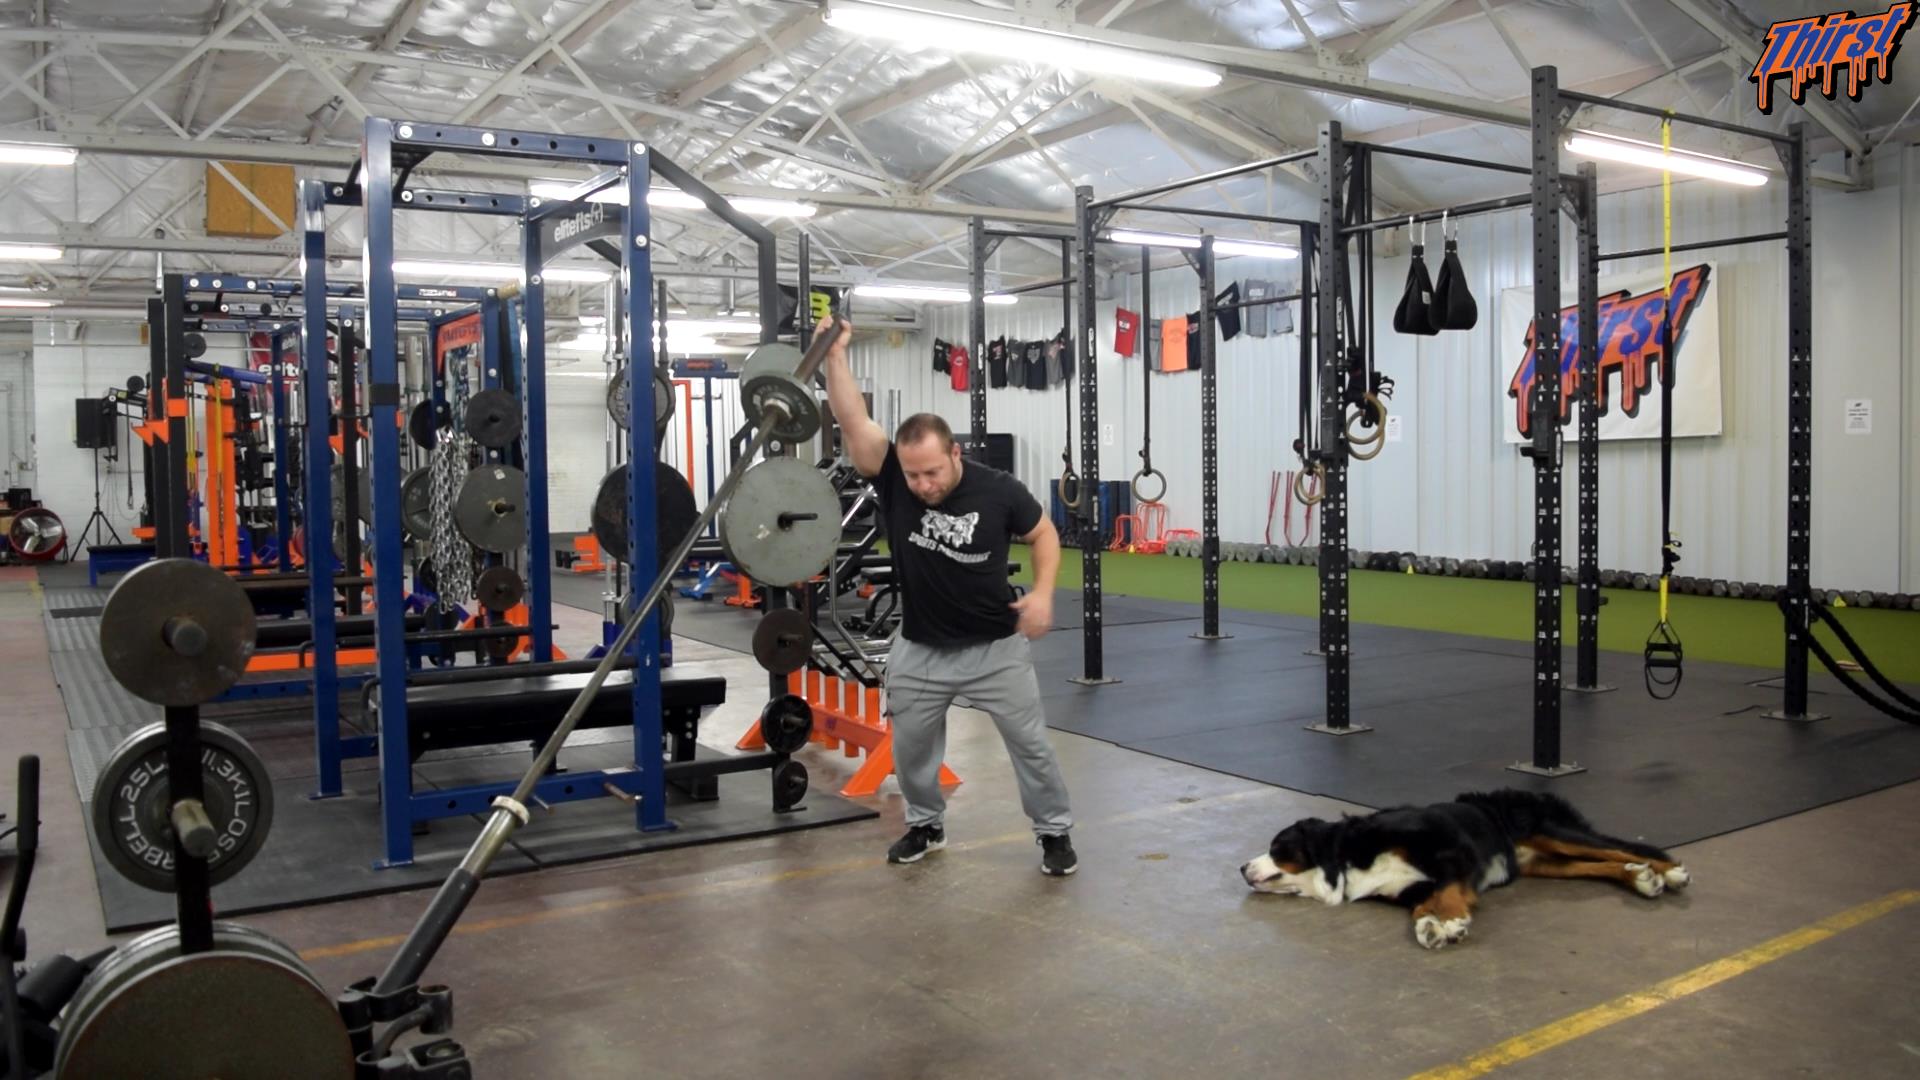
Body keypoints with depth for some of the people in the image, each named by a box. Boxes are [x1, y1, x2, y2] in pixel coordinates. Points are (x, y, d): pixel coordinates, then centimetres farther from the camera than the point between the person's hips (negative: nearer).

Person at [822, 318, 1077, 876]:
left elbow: (1043, 533, -1)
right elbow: (852, 418, -24)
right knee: (911, 746, 15)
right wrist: (835, 354, -31)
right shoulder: (891, 477, -15)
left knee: (1030, 742, 5)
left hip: (995, 646, -2)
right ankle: (926, 824, 39)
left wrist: (1043, 591, -14)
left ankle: (1054, 831, 23)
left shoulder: (998, 490, -17)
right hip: (920, 648, 2)